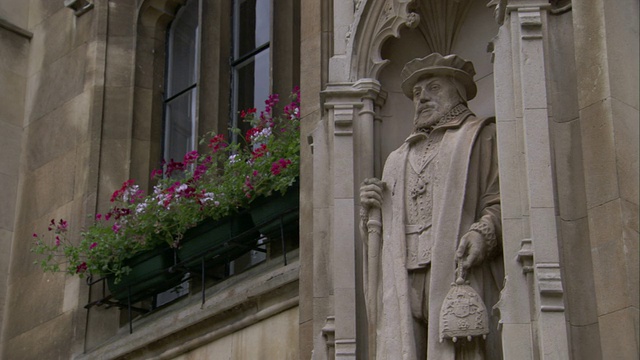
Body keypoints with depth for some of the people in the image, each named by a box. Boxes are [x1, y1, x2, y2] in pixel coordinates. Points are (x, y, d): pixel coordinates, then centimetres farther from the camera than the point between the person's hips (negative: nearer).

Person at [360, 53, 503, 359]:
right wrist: (371, 209, 11)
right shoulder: (398, 158, 32)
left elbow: (501, 200, 2)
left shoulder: (480, 136, 17)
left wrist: (483, 233, -17)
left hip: (457, 274, -4)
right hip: (403, 282, 4)